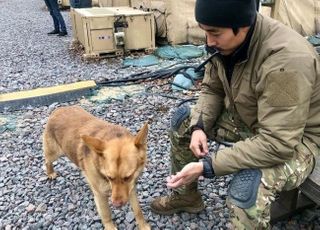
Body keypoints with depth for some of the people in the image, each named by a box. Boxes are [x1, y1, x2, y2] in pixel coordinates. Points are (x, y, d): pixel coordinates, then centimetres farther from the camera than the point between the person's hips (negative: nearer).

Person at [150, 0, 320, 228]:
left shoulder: (286, 60, -35)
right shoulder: (226, 40, -13)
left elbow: (276, 144, -35)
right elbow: (212, 88, 2)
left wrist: (206, 166, -34)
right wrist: (199, 126, -15)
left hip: (295, 140, -7)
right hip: (246, 118, 8)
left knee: (247, 189, -35)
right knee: (183, 118, 5)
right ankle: (185, 195, 22)